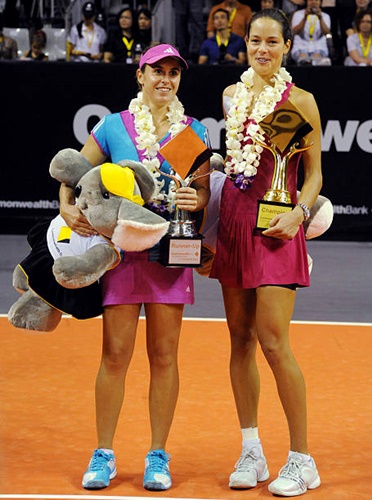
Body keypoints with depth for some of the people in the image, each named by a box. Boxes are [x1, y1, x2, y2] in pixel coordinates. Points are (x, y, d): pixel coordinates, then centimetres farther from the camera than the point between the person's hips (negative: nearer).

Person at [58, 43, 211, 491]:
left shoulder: (193, 131, 8)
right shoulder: (113, 127, 5)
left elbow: (203, 189, 8)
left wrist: (195, 199, -13)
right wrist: (68, 207, -9)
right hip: (120, 248, -1)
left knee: (164, 356, 3)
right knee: (115, 355, -2)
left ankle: (158, 456, 13)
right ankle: (103, 455, 9)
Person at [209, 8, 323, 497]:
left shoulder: (300, 101, -1)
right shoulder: (231, 95, 12)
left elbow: (314, 172, 1)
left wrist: (300, 211, -15)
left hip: (276, 227, -5)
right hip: (232, 220, 5)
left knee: (273, 342, -9)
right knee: (240, 338, 7)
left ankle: (301, 458, 1)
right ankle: (251, 451, 17)